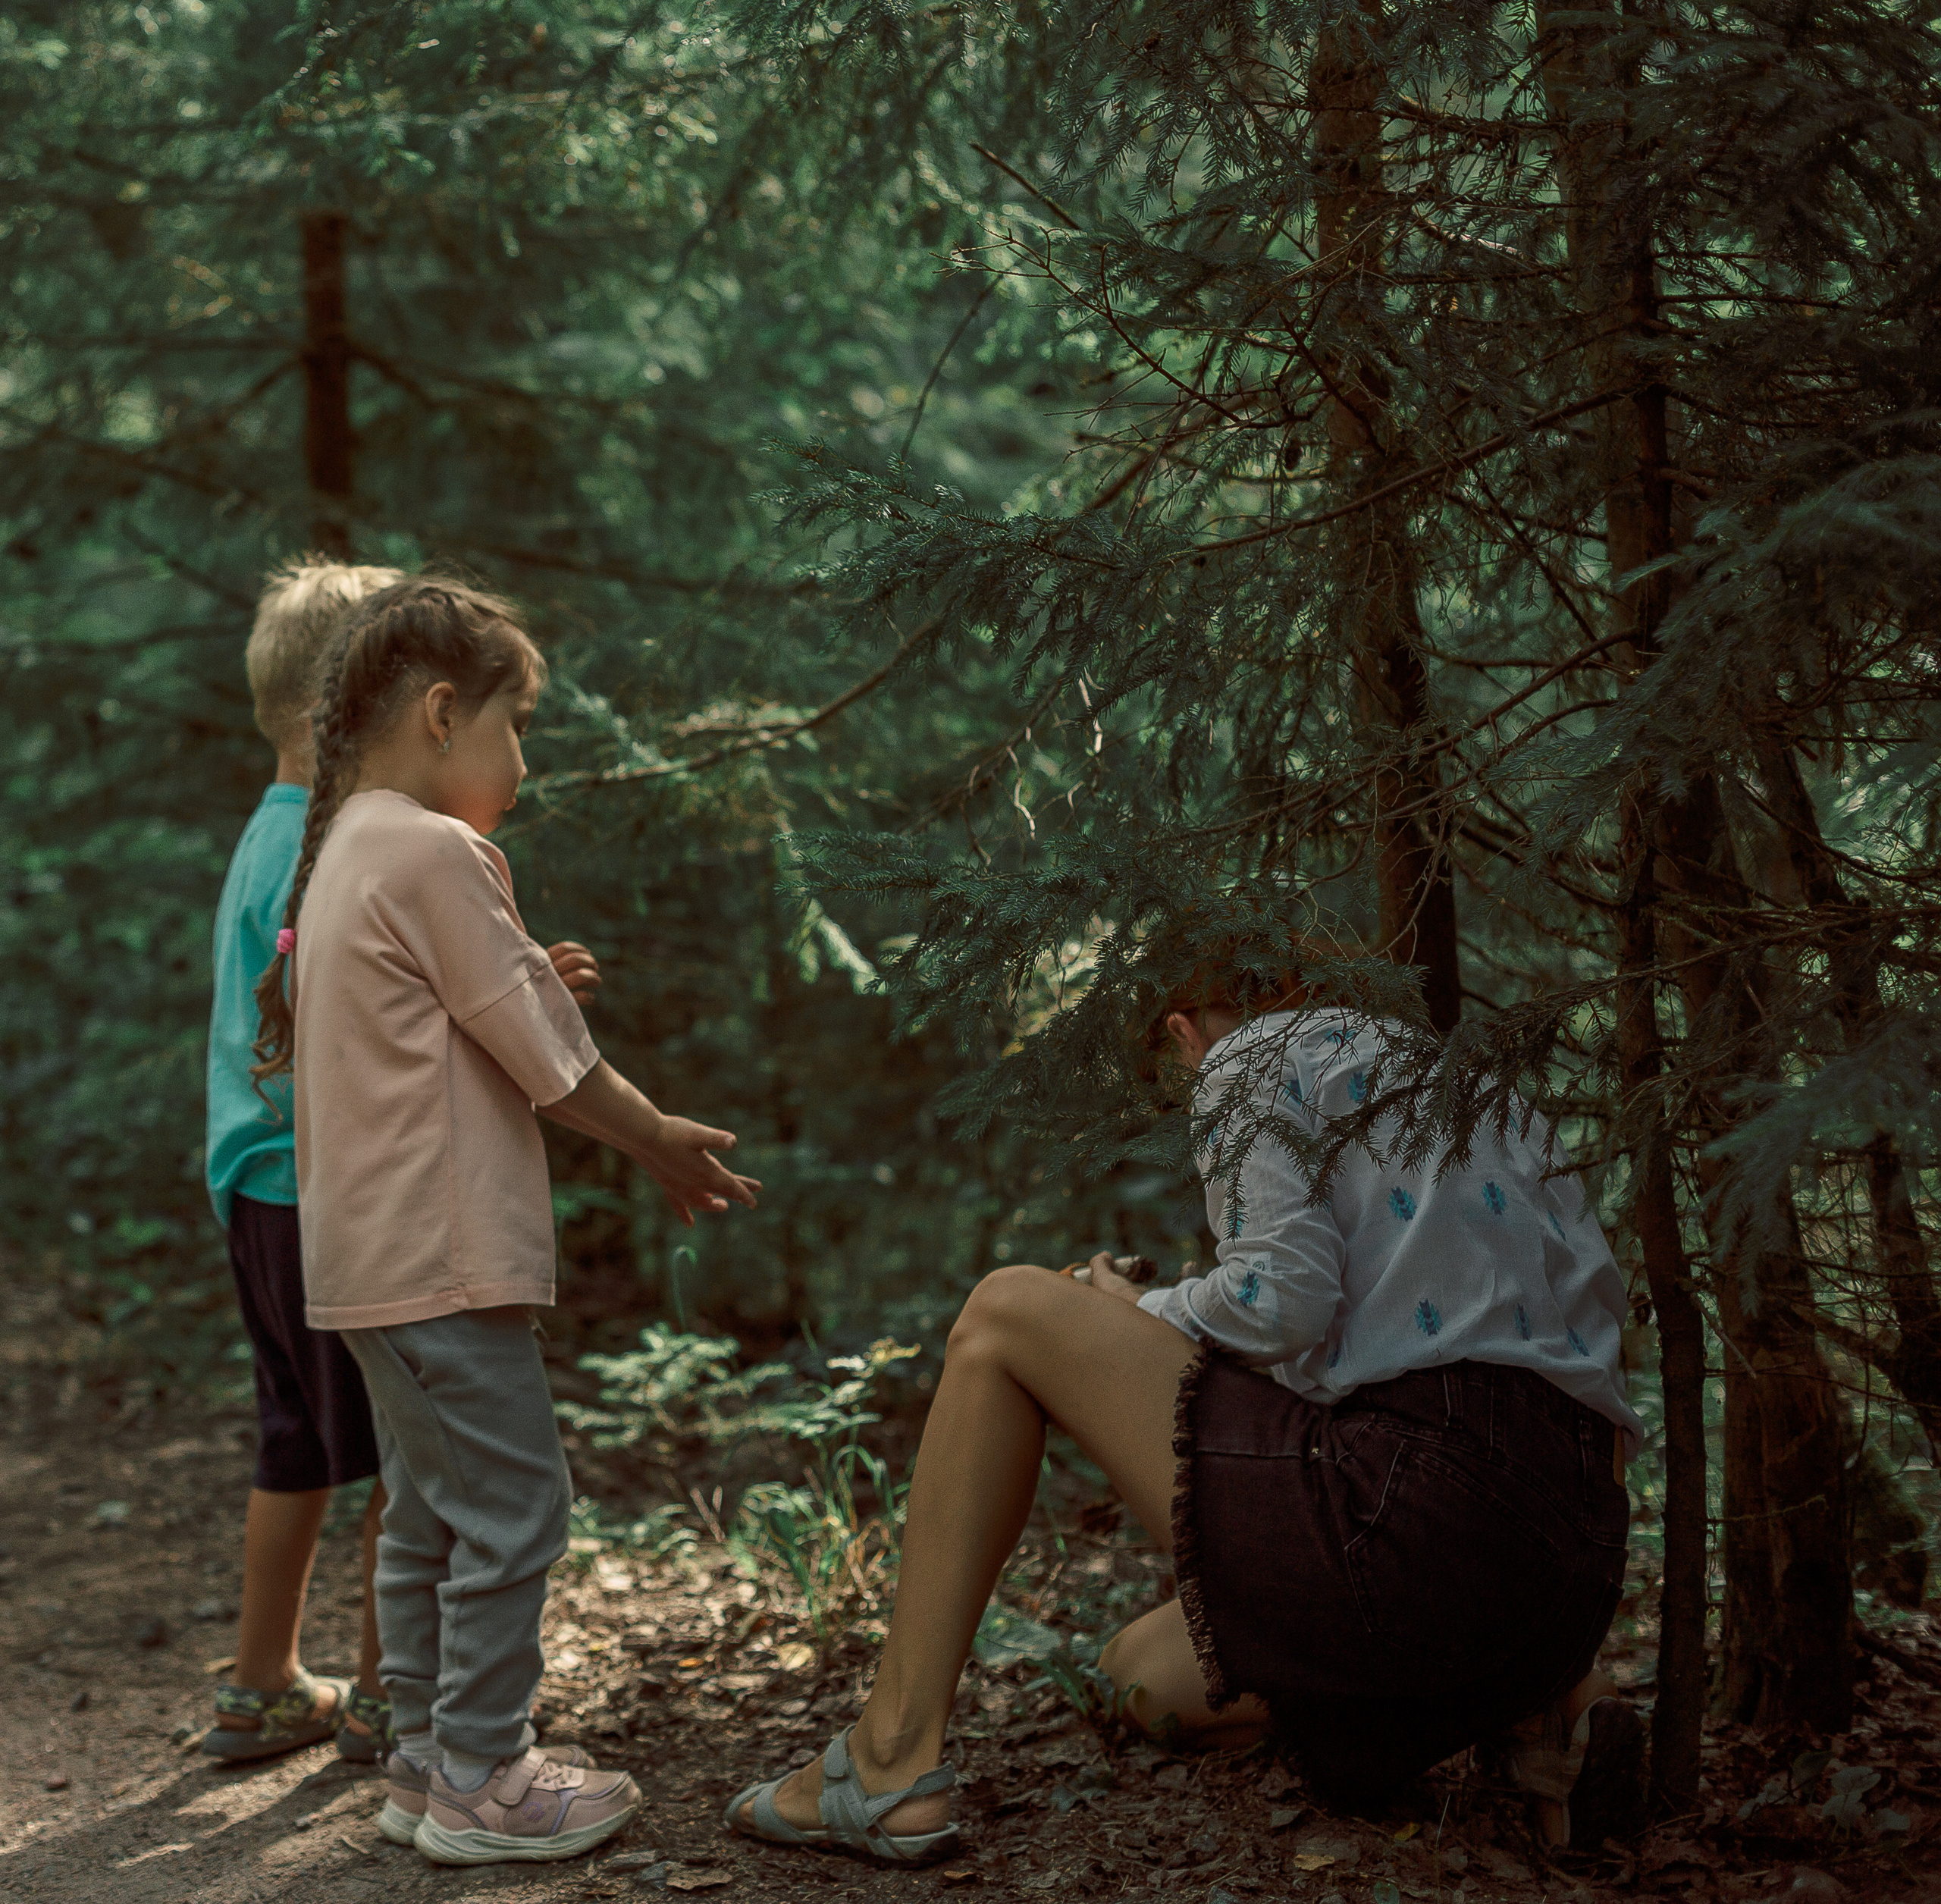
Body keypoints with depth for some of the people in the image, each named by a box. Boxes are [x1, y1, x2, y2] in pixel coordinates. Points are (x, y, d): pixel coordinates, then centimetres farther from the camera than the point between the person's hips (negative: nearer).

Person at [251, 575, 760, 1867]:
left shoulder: (343, 853, 15)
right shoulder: (438, 854, -15)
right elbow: (547, 1055, -12)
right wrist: (658, 1140, 0)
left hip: (375, 1261, 10)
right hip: (444, 1261, -10)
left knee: (429, 1513, 16)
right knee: (510, 1507, -3)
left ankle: (428, 1763, 24)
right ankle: (479, 1784, 5)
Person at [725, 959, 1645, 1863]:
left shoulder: (1257, 1062, 5)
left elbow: (1283, 1303, -11)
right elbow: (1594, 1288, 20)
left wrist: (1138, 1317, 9)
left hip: (1413, 1511, -8)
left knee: (1006, 1314, 7)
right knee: (1144, 1676, 26)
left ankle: (891, 1763, 1)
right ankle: (1543, 1697, 9)